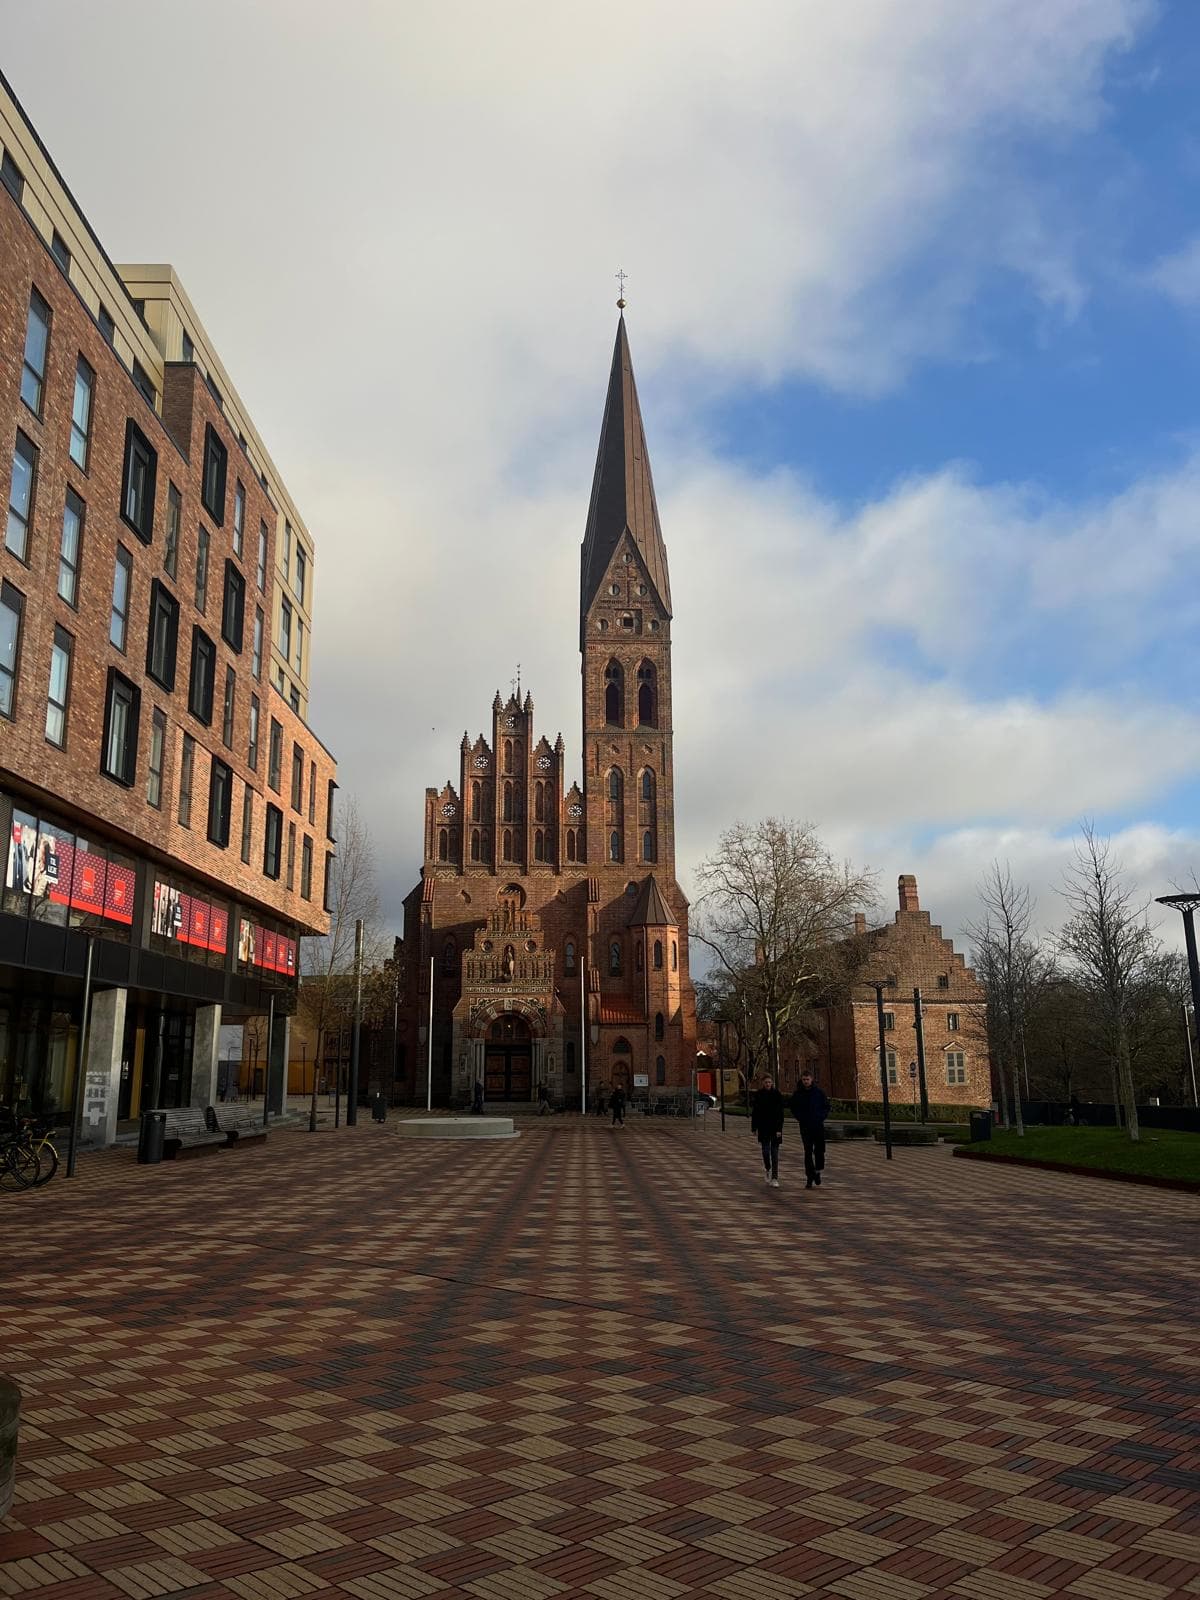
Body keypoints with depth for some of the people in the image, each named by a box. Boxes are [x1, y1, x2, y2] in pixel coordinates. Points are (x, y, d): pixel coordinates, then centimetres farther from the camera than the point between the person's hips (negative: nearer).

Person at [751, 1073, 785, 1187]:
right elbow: (754, 1112, 5)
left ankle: (774, 1178, 3)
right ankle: (768, 1170, 27)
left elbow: (780, 1113, -7)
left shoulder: (777, 1094, -4)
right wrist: (754, 1127, 2)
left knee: (774, 1153, -1)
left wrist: (779, 1129, -14)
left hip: (775, 1127, -1)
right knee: (766, 1151, -1)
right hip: (763, 1128, 1)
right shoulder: (759, 1095, 2)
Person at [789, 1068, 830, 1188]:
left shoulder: (819, 1091, -1)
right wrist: (799, 1117, -3)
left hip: (818, 1125, 0)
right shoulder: (798, 1093, 0)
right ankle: (810, 1178, 2)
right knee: (808, 1152, -1)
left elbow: (826, 1106, 5)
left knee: (819, 1150, 1)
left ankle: (818, 1172, 24)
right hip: (805, 1127, 0)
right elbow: (793, 1107, 10)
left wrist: (821, 1117, -6)